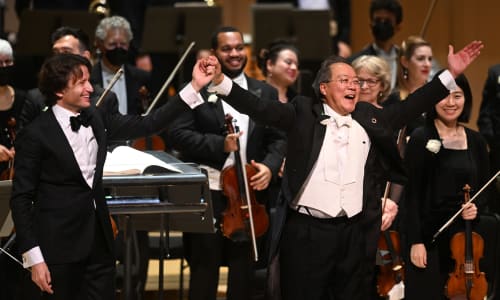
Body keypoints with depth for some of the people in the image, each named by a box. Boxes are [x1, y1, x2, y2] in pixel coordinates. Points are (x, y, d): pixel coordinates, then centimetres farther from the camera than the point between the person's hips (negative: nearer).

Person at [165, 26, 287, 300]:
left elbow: (278, 138, 8)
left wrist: (269, 166, -11)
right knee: (204, 270, 2)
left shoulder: (265, 93, 11)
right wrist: (219, 144, -19)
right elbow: (177, 134, -9)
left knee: (244, 270, 10)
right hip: (207, 192, -3)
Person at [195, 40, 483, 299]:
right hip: (306, 231, -4)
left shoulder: (368, 116, 12)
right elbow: (260, 107, -10)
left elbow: (409, 108, 14)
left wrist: (450, 74, 9)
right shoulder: (303, 113, -1)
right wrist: (220, 81, -25)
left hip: (353, 232, 4)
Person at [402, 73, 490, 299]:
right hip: (429, 235, -4)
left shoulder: (475, 141, 8)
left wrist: (476, 206, -6)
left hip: (464, 235, 4)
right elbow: (412, 193, -8)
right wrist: (415, 241, -13)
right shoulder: (421, 139, -5)